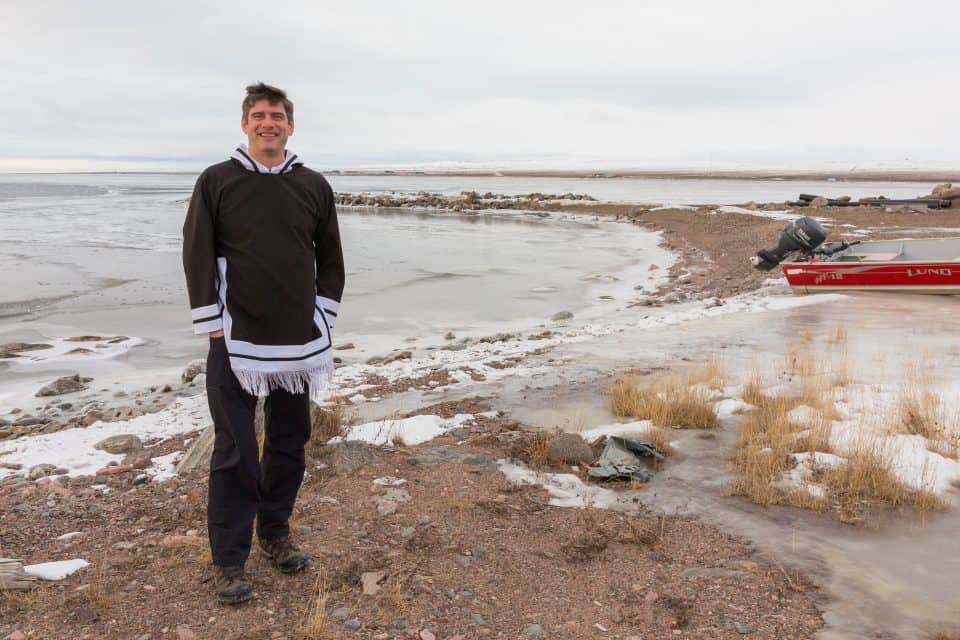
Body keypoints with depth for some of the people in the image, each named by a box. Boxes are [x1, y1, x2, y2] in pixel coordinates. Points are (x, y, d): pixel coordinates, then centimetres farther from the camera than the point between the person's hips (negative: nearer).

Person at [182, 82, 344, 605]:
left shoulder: (314, 186, 7)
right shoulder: (216, 182, 0)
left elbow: (330, 259, 11)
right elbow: (197, 257, -2)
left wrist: (322, 319, 4)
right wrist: (215, 326, -7)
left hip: (299, 343, 3)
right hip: (236, 342, -3)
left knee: (289, 445, 13)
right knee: (235, 453, 0)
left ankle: (275, 534, 31)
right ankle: (229, 561, 13)